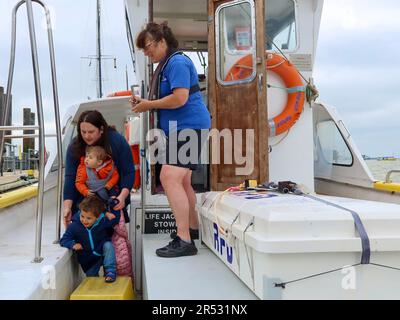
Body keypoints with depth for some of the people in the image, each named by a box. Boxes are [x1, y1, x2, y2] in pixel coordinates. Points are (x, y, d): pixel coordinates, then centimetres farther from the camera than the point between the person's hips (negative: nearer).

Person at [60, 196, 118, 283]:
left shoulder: (103, 222, -18)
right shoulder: (74, 226, -18)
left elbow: (114, 220, 2)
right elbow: (63, 240, -13)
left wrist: (108, 215, -18)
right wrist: (73, 244, -33)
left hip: (103, 253, -1)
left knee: (108, 245, -31)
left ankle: (110, 271, -23)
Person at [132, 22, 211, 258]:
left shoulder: (177, 62, -12)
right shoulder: (165, 65, 19)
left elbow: (179, 98, -22)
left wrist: (149, 105, -12)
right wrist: (144, 103, 7)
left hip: (189, 126, -11)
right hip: (180, 129, 11)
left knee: (169, 177, -20)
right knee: (182, 181, 18)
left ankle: (184, 241, -18)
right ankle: (193, 228, 34)